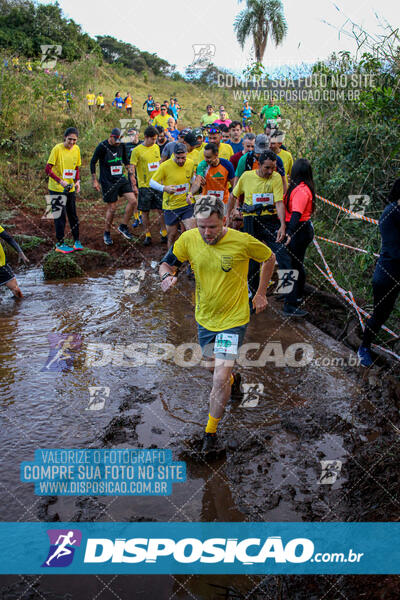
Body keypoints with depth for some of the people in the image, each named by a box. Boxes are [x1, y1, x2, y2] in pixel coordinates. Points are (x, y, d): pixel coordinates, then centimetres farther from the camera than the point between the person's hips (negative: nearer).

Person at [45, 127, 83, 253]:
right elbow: (48, 169, -15)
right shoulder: (57, 149, -15)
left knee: (73, 214, 11)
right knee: (60, 216, -1)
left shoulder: (76, 149, 3)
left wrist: (77, 181, 0)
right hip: (56, 189, -5)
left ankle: (76, 241, 22)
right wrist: (60, 181, -24)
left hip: (70, 188, 5)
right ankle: (59, 244, 9)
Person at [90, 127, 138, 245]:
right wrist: (94, 181, -5)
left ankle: (123, 227, 8)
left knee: (133, 201, -10)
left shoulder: (122, 146, 3)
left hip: (121, 179, 5)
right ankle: (107, 233, 19)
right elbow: (93, 162, -4)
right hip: (108, 182, -5)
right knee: (112, 208, -1)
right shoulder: (102, 146, -12)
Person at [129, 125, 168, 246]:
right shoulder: (137, 150, -8)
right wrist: (134, 185, -13)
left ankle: (164, 234, 13)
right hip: (144, 186, -4)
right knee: (145, 212, 4)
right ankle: (147, 235, 15)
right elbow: (132, 170, -8)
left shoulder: (156, 147, 9)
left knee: (161, 210, 4)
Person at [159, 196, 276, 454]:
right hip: (205, 317, 5)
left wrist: (261, 294, 1)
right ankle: (233, 379, 60)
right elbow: (167, 263, 2)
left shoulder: (242, 241, -20)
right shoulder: (188, 239, -12)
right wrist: (168, 276, -22)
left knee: (220, 378, -11)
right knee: (214, 366, 24)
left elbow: (269, 258, -1)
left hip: (234, 319, -4)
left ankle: (211, 431, 9)